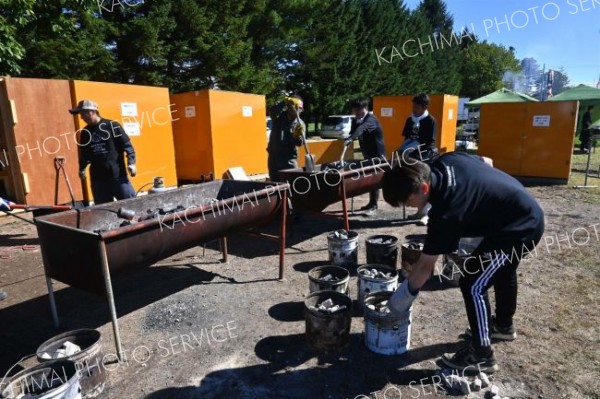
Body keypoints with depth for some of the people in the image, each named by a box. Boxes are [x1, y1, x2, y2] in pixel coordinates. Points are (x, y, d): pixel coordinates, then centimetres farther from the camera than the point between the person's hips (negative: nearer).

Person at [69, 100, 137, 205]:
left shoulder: (112, 125, -2)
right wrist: (82, 169, 8)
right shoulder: (85, 132, 13)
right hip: (98, 178, 5)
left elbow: (127, 145, -4)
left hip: (118, 175, -5)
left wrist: (131, 163, -13)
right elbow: (84, 153, 21)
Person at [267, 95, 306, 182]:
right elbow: (273, 112, -23)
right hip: (274, 157, 1)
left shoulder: (300, 124, -3)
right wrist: (284, 103, -36)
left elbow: (299, 143, -15)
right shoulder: (279, 116, 0)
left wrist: (297, 135, -37)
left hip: (289, 159, -1)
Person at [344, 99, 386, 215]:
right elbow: (354, 132, -1)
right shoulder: (356, 121, 6)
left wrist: (350, 139, -56)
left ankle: (374, 206, -4)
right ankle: (371, 203, 21)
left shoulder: (371, 119, -20)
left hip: (377, 154, -8)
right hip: (368, 154, 8)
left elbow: (361, 129, -40)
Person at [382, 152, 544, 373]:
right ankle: (503, 325, 51)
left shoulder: (445, 213, -30)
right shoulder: (444, 161, -9)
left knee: (473, 285, -5)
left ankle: (481, 355, 11)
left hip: (519, 229, -10)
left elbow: (426, 266, -21)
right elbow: (486, 162, 12)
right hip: (530, 215, 10)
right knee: (502, 270, 28)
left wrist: (404, 295, -8)